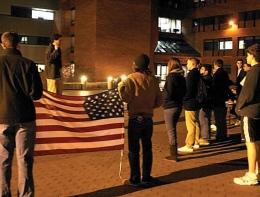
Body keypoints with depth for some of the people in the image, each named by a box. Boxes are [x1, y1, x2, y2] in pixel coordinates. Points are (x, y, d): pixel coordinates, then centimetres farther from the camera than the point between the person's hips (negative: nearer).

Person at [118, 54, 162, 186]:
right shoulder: (153, 79, 4)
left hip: (135, 118, -4)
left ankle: (135, 179, 8)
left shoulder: (131, 78, -9)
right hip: (148, 118, 4)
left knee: (134, 149, 4)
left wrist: (121, 86, -5)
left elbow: (126, 97, -21)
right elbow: (158, 101, 5)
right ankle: (146, 177, 19)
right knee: (147, 148, 12)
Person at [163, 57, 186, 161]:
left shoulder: (171, 76, -16)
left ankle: (173, 155, 3)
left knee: (170, 130, -1)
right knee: (173, 129, 20)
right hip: (178, 106, 8)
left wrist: (164, 101, -2)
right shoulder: (181, 77, 8)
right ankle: (174, 151, 29)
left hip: (170, 107, -8)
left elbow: (169, 93, -19)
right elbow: (184, 92, 13)